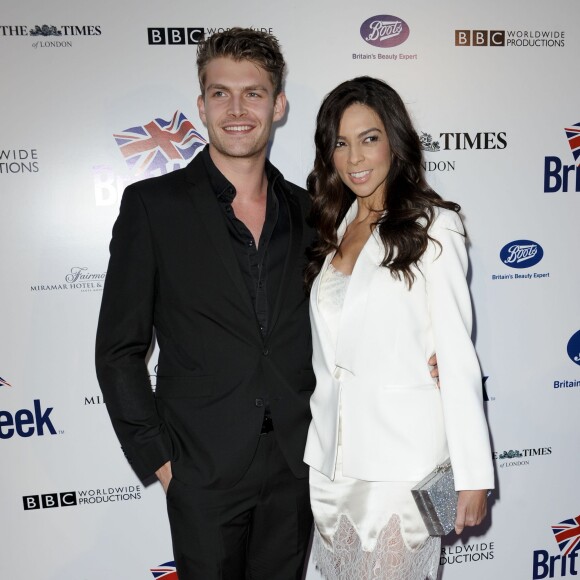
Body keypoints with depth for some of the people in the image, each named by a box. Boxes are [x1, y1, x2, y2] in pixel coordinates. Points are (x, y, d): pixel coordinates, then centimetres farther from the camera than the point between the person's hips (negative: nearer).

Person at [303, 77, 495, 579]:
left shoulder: (432, 226, -7)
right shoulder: (332, 230, 9)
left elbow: (457, 354, -11)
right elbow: (325, 356, 10)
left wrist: (473, 473, -11)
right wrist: (317, 448, 9)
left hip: (402, 458, -5)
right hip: (331, 459, 6)